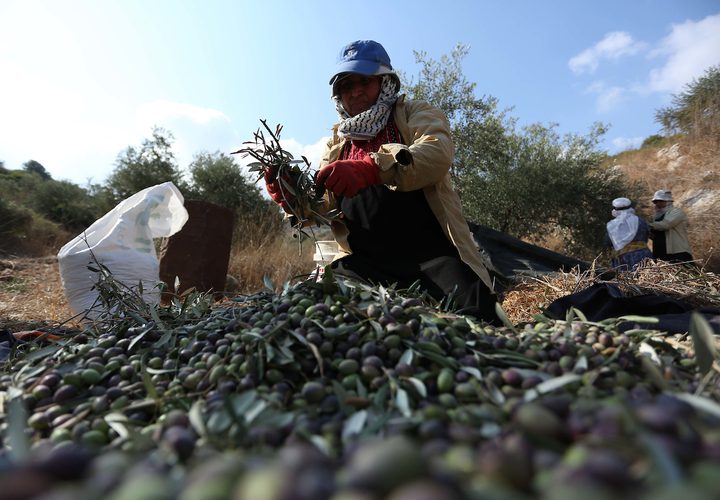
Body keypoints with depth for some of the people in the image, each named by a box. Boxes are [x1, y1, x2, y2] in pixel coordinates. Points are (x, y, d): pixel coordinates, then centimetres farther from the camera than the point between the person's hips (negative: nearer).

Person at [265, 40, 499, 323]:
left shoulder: (415, 114, 11)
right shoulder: (337, 144, 23)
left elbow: (438, 152, -14)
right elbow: (322, 209, 17)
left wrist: (372, 168, -31)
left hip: (431, 251, -3)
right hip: (366, 262, 4)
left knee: (474, 315, -27)